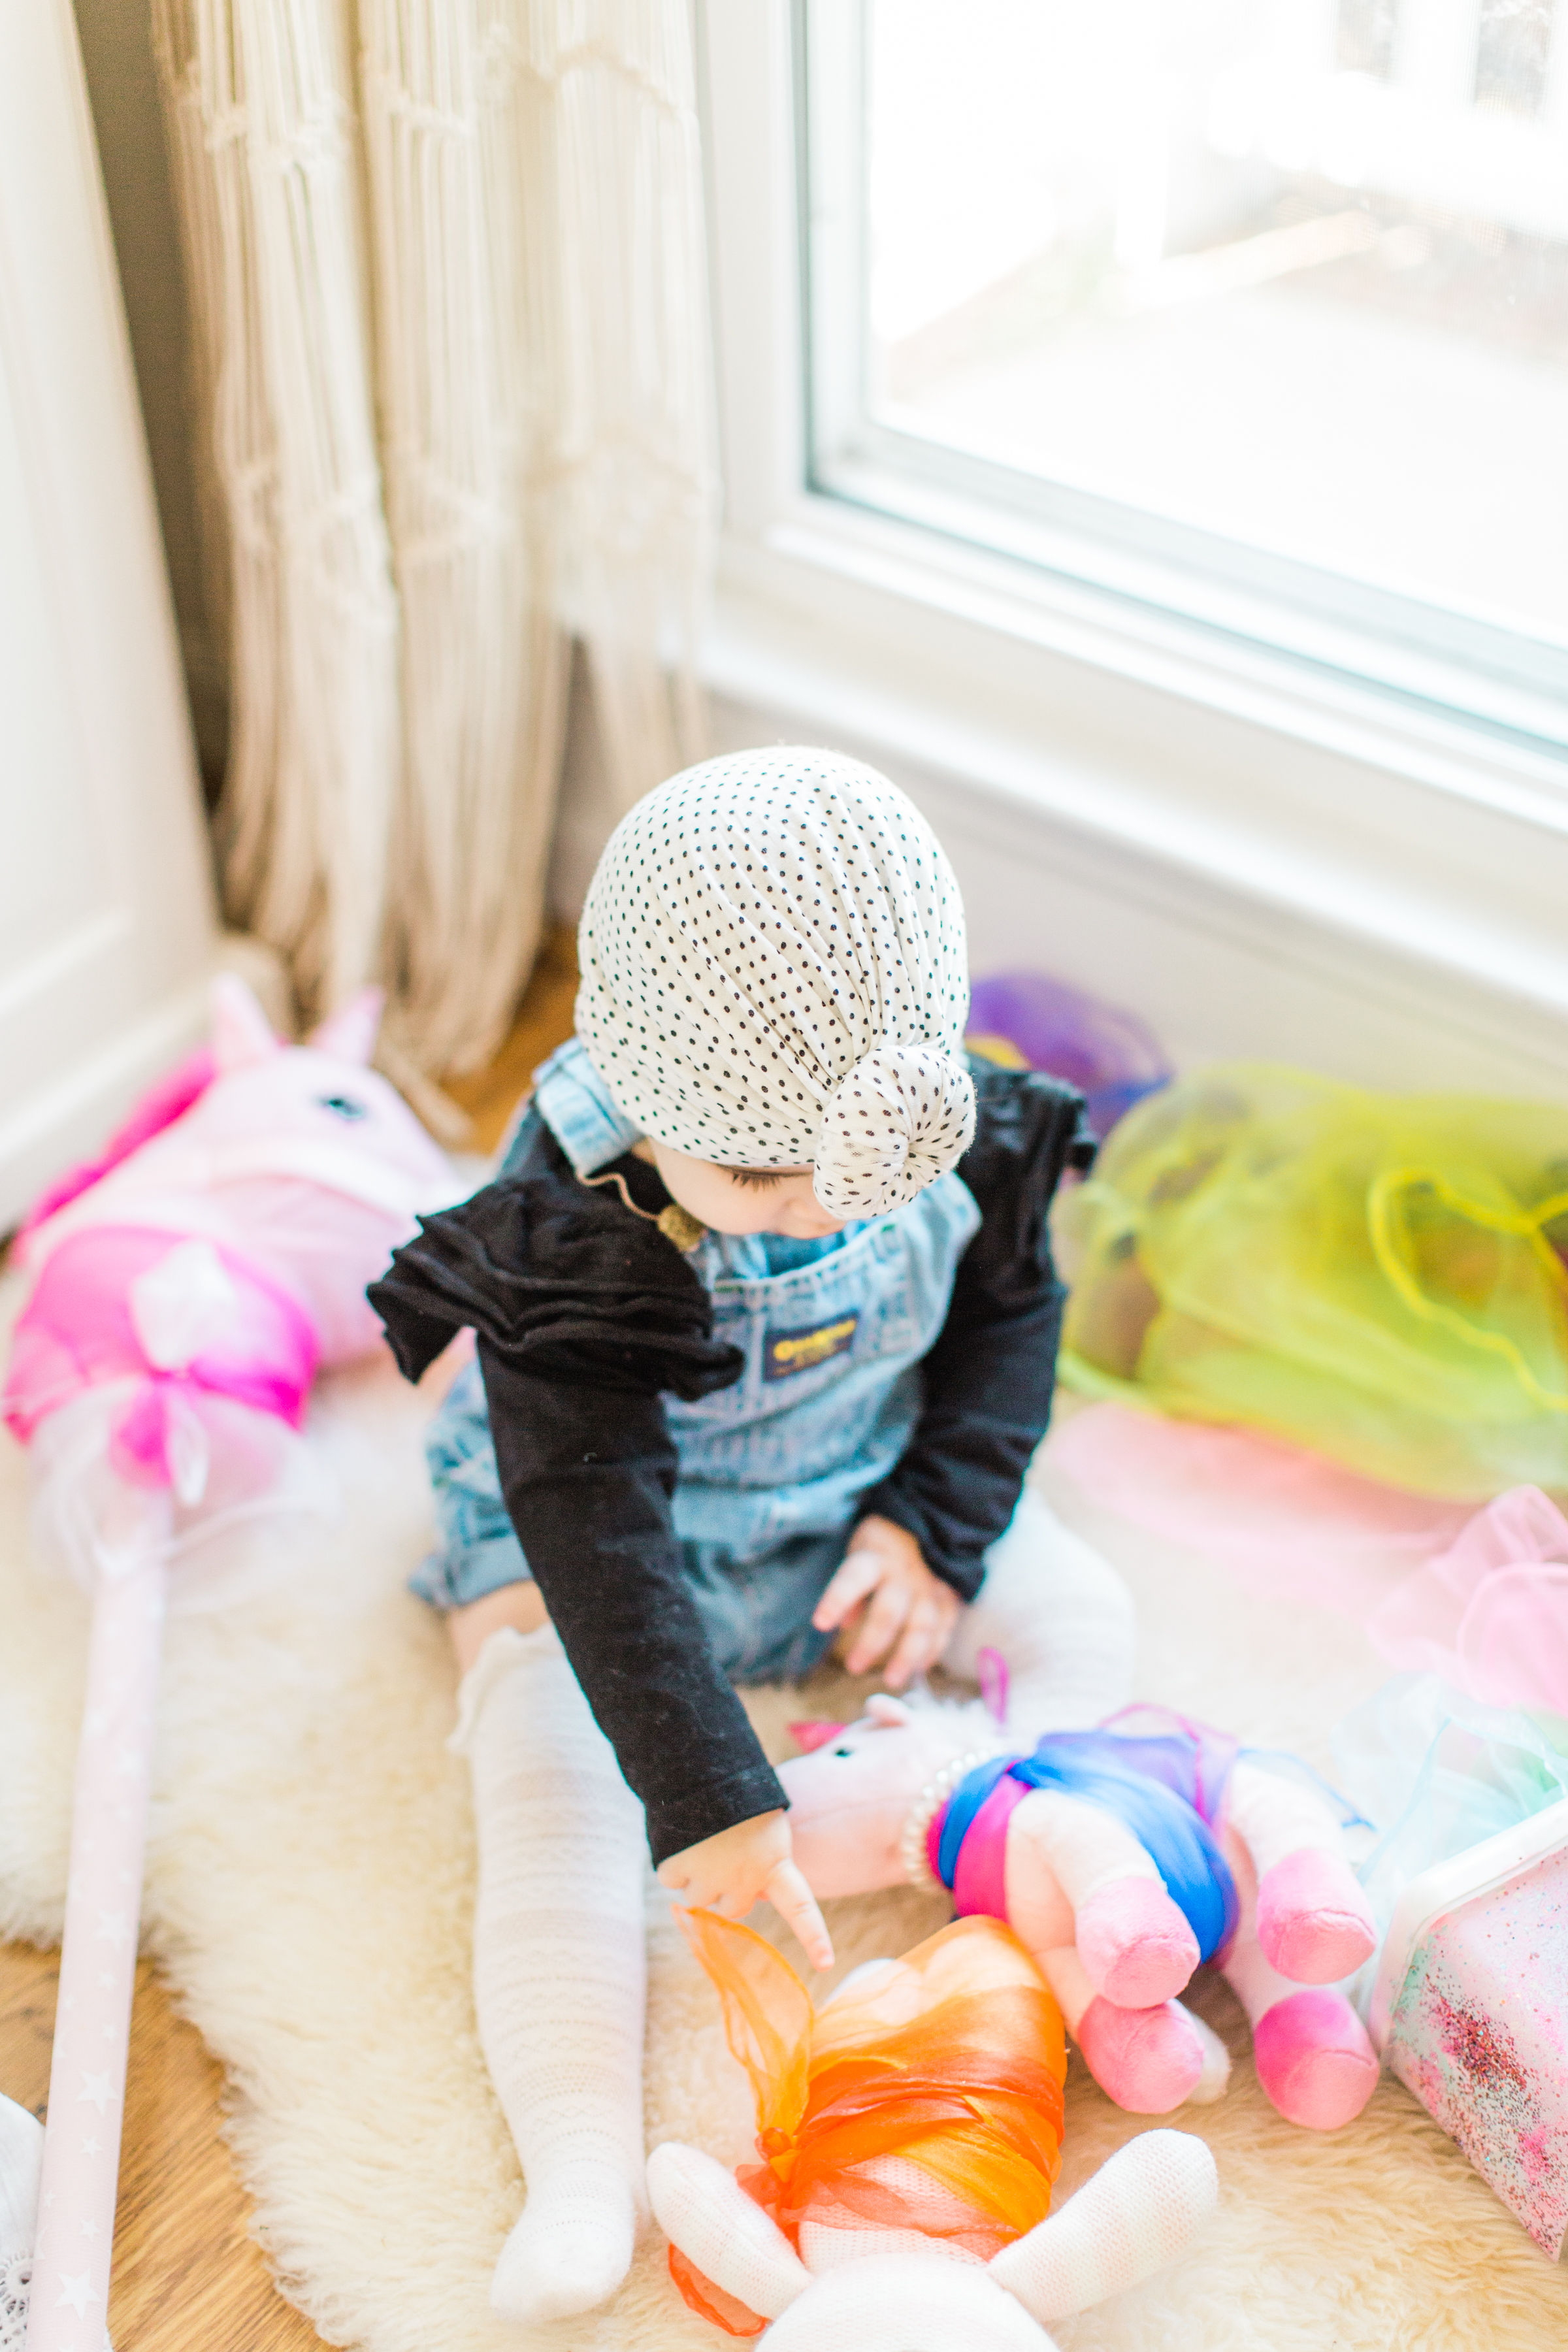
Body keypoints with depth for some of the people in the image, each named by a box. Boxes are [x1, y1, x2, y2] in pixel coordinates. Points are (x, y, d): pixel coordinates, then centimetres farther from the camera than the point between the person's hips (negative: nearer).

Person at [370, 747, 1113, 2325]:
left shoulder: (937, 1122, -21)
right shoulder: (573, 1224, -36)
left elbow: (1010, 1308, -1)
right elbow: (596, 1527, -38)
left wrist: (937, 1522, -14)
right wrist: (707, 1798, -43)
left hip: (860, 1492, 5)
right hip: (593, 1538, -4)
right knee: (558, 1806, -21)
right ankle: (584, 2183, -23)